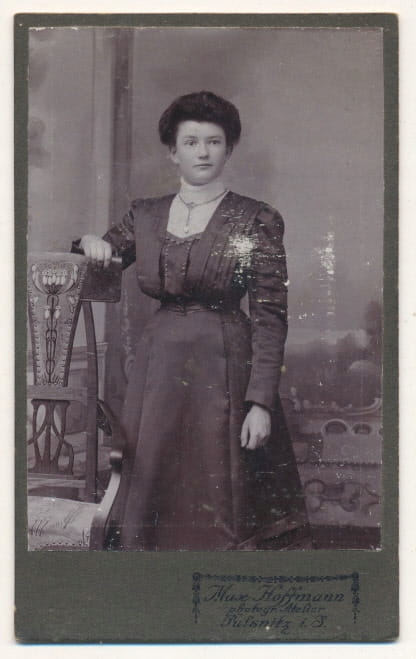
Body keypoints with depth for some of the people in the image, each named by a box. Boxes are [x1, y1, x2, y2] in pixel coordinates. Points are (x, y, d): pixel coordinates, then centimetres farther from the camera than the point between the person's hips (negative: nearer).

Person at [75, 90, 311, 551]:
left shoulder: (257, 221, -2)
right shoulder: (144, 215, 10)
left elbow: (271, 318, -6)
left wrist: (261, 402, -13)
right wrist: (93, 245, -5)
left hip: (225, 370, -4)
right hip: (158, 369, 4)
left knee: (221, 504, 2)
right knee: (151, 503, 9)